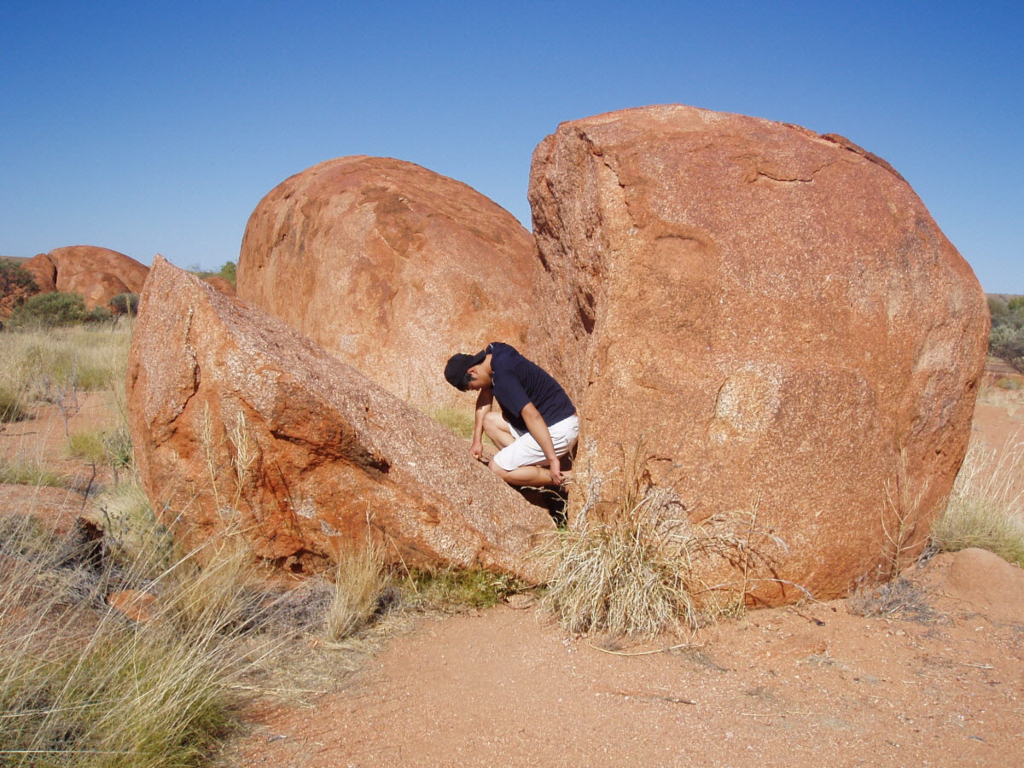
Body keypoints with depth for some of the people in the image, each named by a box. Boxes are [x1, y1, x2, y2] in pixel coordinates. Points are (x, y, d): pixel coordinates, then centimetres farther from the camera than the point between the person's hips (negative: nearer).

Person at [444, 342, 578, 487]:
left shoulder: (503, 376, -23)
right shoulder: (494, 352, 6)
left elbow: (532, 416, -27)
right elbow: (485, 396, 17)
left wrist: (552, 459, -26)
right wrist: (477, 440, 16)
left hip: (558, 431, -10)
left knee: (497, 468, -7)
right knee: (490, 421, 14)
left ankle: (562, 480, -4)